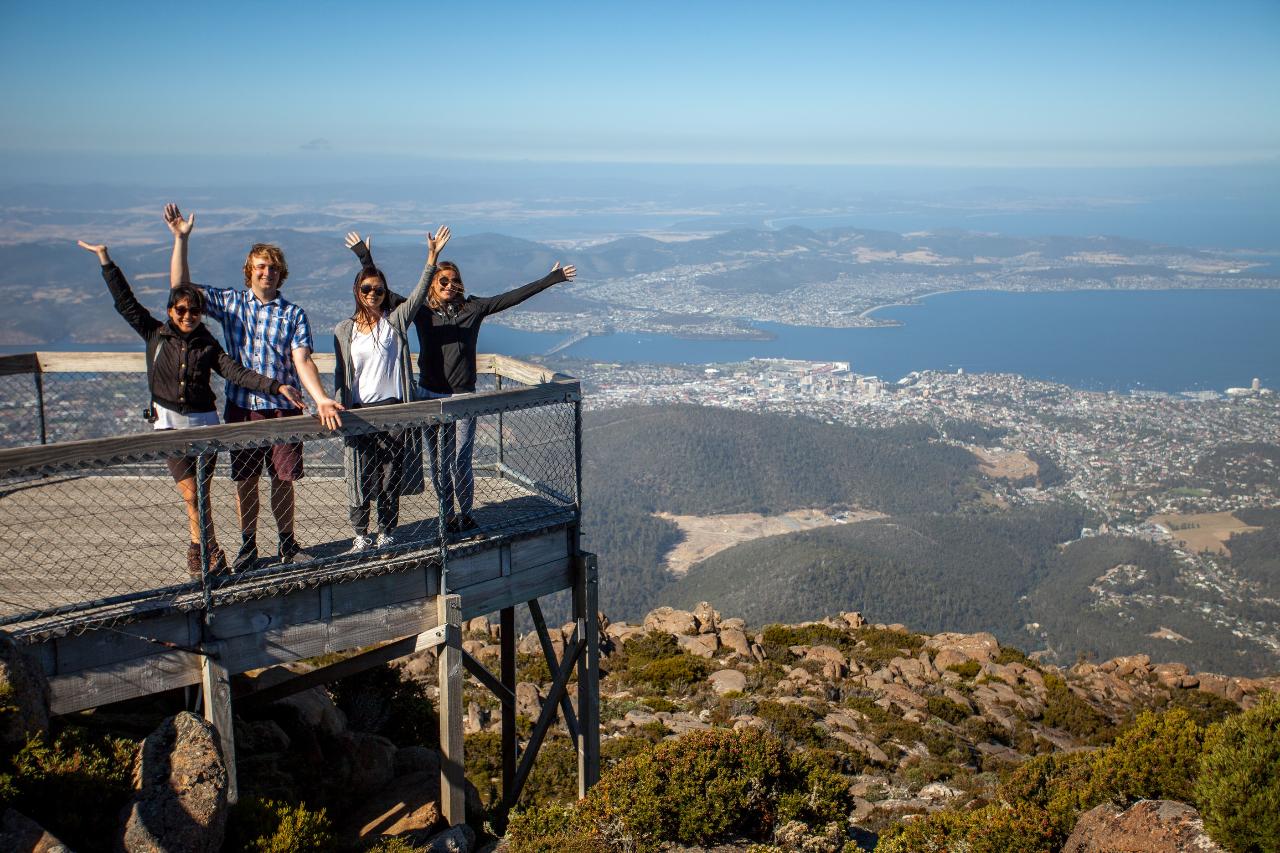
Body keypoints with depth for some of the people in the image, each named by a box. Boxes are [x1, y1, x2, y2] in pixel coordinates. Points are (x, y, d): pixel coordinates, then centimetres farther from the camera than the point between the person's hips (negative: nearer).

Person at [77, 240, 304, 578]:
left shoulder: (208, 345, 3)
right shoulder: (155, 334, 3)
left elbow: (237, 372, -5)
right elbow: (125, 301, 3)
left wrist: (275, 386, -17)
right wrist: (105, 260, 2)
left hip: (204, 422, 1)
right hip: (169, 423, -1)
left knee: (200, 495, 3)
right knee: (190, 493, -5)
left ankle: (198, 550, 20)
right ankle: (212, 555, 5)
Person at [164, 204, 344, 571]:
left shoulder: (294, 314, 2)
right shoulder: (230, 303, 6)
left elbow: (302, 362, -8)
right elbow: (181, 286, 2)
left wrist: (321, 399, -23)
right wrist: (180, 239, -7)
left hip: (283, 407, -1)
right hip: (242, 407, 1)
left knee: (283, 479, 7)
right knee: (245, 480, 8)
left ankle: (287, 543, 22)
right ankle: (248, 546, 22)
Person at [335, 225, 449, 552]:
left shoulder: (395, 322, 4)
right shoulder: (344, 330, 8)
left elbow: (418, 295, -9)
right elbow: (340, 375, 9)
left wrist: (432, 259, -20)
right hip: (358, 412, 1)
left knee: (391, 477, 5)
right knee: (360, 476, 3)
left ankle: (385, 534, 18)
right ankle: (360, 536, 17)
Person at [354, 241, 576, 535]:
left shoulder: (472, 308, 3)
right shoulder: (421, 311, 4)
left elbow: (512, 297, 2)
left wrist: (550, 279, 1)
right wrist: (366, 261, -4)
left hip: (464, 396, -1)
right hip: (431, 397, 1)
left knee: (461, 461, -2)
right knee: (439, 463, 9)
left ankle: (466, 514, 18)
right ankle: (449, 515, 23)